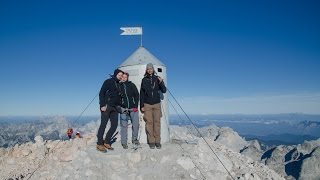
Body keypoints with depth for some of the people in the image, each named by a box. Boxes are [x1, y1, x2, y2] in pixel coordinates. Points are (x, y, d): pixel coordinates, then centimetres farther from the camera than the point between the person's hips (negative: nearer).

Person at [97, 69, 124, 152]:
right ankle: (99, 144, 3)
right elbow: (101, 93, -7)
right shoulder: (108, 82, 0)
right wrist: (102, 105, -16)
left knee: (114, 125, 4)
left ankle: (106, 142, 16)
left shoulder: (119, 84, 19)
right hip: (107, 106, -7)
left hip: (115, 108, 7)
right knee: (103, 124, -5)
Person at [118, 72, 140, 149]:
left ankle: (134, 139, 21)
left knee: (135, 124, 2)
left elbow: (137, 95, 4)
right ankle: (124, 142, 7)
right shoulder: (119, 86, 7)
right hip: (123, 109, 0)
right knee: (124, 126, -1)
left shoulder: (132, 85, 6)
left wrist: (136, 106, -5)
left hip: (133, 108, 0)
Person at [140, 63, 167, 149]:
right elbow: (142, 94, 9)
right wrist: (142, 106, 5)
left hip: (157, 104, 0)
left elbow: (164, 90, 3)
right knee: (149, 122, -2)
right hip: (147, 104, 0)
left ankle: (157, 141, 4)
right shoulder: (144, 80, 7)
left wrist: (161, 82, -14)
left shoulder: (157, 78, 6)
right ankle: (151, 141, 4)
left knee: (157, 122, -2)